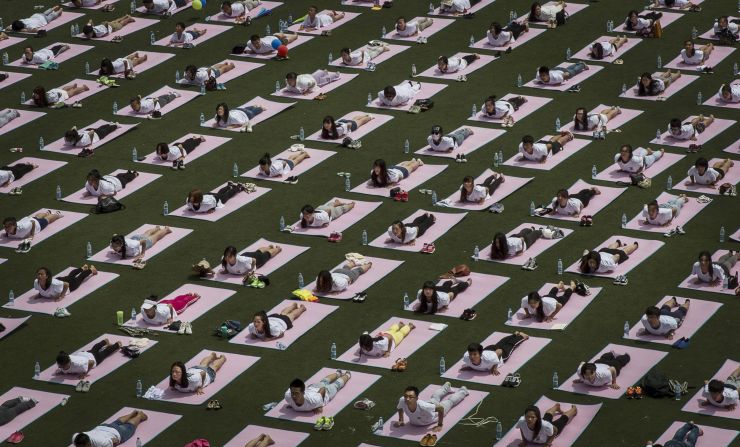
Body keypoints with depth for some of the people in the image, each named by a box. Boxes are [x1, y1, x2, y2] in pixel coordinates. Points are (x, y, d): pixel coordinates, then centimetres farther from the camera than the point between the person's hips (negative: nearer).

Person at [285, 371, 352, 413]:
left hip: (326, 391, -4)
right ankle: (338, 373, 71)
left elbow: (323, 389, -33)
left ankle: (347, 375, 66)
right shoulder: (288, 396, -41)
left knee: (336, 385, 33)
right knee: (324, 382, 39)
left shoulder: (312, 400, -52)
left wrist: (320, 406, -29)